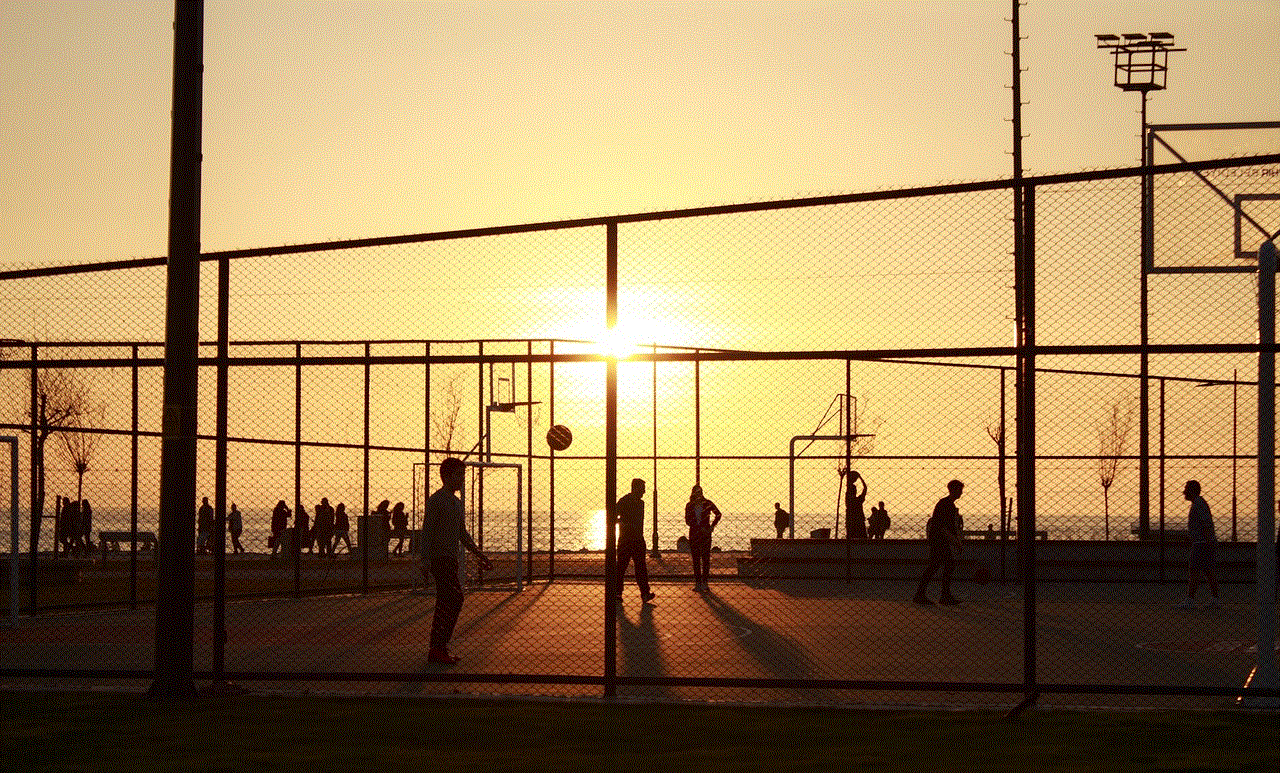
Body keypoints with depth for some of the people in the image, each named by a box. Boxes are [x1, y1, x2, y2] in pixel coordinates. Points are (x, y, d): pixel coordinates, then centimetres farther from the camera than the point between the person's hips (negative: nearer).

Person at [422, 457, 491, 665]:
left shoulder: (456, 502, 17)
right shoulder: (436, 500, -10)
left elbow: (462, 534, 26)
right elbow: (427, 531, -14)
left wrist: (479, 555, 25)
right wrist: (426, 559, -21)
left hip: (451, 558, 9)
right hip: (440, 558, -9)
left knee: (446, 603, 8)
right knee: (454, 599, -15)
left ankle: (438, 649, 12)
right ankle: (438, 648, -13)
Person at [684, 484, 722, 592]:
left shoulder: (707, 504, 0)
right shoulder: (689, 505, 3)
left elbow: (718, 514, 13)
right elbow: (688, 521, -2)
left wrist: (712, 526, 3)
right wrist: (699, 528, -12)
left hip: (705, 534, -1)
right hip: (694, 534, 1)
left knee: (706, 558, -4)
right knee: (696, 559, 1)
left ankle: (704, 582, 2)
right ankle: (697, 583, 5)